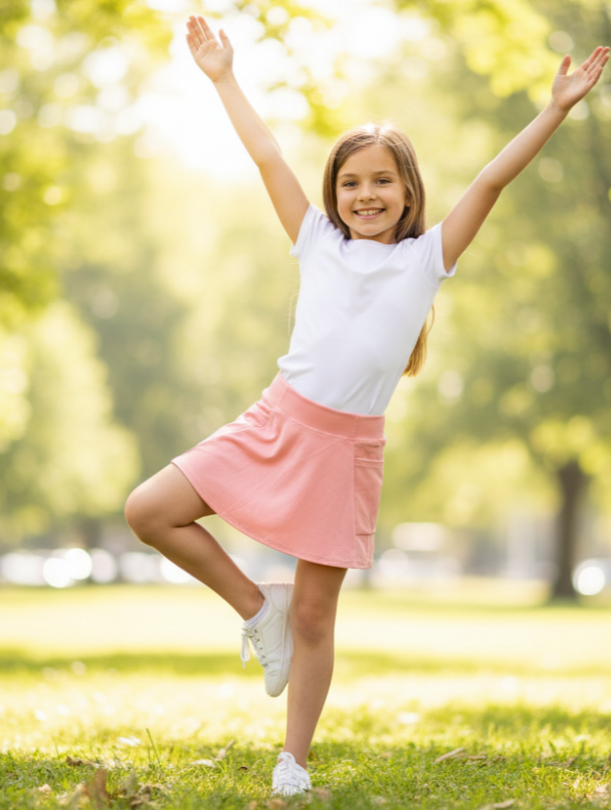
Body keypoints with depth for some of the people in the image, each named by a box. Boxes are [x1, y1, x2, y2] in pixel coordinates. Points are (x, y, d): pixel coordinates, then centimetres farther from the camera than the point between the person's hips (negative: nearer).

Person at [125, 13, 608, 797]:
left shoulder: (427, 257, 3)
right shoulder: (318, 242, 8)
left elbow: (493, 179, -2)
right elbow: (267, 157, 12)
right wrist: (223, 78, 16)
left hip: (346, 447, -3)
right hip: (276, 421, 3)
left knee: (313, 617, 2)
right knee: (148, 512, -6)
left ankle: (292, 770, 15)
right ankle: (256, 604, 12)